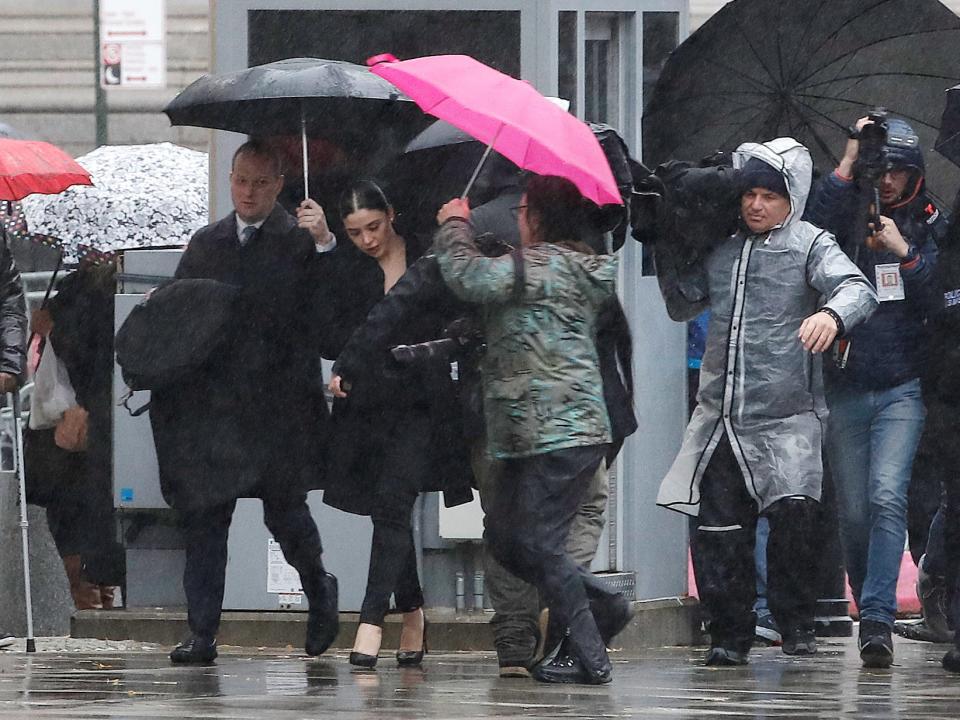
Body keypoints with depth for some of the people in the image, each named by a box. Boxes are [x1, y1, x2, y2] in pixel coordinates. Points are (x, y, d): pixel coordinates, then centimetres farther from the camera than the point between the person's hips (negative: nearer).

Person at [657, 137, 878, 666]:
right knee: (717, 527, 1)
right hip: (720, 414, 4)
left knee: (792, 513, -19)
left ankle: (795, 622, -1)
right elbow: (682, 309, 30)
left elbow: (857, 288, -15)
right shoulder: (720, 250, 15)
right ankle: (730, 633, 13)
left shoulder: (809, 245, 2)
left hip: (786, 416, -4)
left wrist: (831, 314, -37)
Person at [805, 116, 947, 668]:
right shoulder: (849, 215, 6)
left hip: (902, 388, -2)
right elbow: (809, 234, -15)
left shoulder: (930, 225, 7)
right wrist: (847, 165, -14)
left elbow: (941, 300, 1)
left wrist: (905, 253, -12)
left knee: (888, 497, -19)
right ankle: (870, 614, 20)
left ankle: (878, 619, -24)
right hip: (846, 389, 2)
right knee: (854, 512, 5)